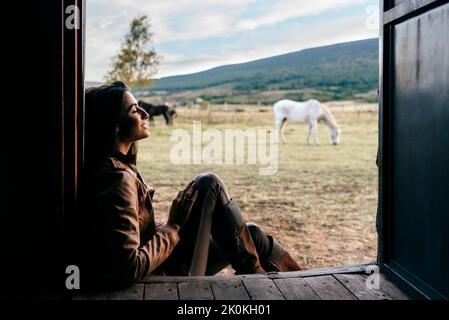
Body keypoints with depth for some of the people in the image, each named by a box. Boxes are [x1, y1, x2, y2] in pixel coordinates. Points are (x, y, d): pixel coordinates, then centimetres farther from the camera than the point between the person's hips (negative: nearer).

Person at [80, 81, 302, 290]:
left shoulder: (114, 166, 4)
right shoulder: (117, 178, -25)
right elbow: (130, 268, -30)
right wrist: (174, 226, -17)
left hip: (155, 272, 9)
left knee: (249, 232, 13)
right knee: (209, 184, -7)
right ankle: (253, 274, 6)